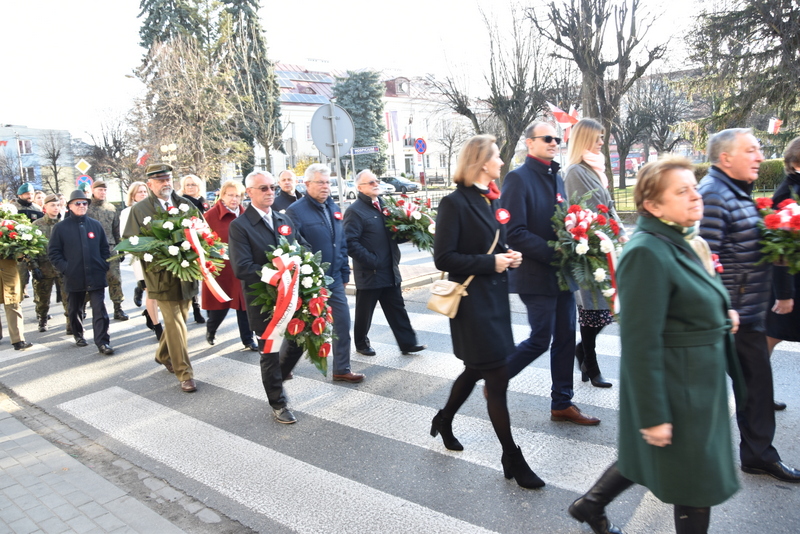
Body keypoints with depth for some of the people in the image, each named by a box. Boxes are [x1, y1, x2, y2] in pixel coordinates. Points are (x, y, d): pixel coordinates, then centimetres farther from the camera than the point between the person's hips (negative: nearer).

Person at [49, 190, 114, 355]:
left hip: (96, 277, 0)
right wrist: (64, 268, -9)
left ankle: (103, 342, -4)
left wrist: (104, 265, 2)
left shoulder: (96, 225, 6)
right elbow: (53, 252, 1)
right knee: (75, 310, 16)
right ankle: (78, 335, 36)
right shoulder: (61, 227, 0)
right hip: (73, 278, 0)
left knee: (100, 310, -5)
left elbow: (104, 248, 12)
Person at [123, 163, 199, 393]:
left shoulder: (186, 204, 7)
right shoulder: (139, 209, 0)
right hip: (161, 273, -4)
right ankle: (184, 374, 3)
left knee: (178, 319, 17)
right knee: (175, 324, -5)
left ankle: (163, 355, 41)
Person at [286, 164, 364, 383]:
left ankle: (342, 369, 24)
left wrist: (344, 273, 12)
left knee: (343, 325, 9)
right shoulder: (295, 211, -13)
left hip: (334, 281, 6)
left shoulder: (333, 208, 10)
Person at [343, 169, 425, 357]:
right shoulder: (355, 211, -11)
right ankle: (361, 343, 27)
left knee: (397, 309, 10)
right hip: (369, 273, -6)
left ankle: (407, 343, 17)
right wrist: (371, 261, -22)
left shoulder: (383, 206, 12)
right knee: (364, 312, 9)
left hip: (390, 271, 7)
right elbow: (351, 243, -19)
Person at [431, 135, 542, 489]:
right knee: (497, 378, -2)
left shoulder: (492, 200, 11)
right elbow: (444, 258, -17)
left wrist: (509, 256, 1)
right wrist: (490, 263, -19)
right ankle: (512, 459, 12)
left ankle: (444, 420, 43)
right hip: (472, 301, -8)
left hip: (495, 296, 9)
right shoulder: (455, 203, -14)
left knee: (476, 369, 20)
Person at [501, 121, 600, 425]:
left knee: (565, 338, 11)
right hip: (536, 276, -8)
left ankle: (562, 404, 23)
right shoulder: (518, 178, -11)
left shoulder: (557, 179, 14)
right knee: (540, 340, -2)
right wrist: (553, 253, -21)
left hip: (561, 273, 8)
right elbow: (514, 233, -19)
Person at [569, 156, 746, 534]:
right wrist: (653, 416, -23)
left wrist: (722, 317, 7)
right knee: (697, 479, 8)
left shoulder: (682, 242, 8)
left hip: (699, 384, 10)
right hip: (674, 388, -9)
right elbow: (641, 342, -25)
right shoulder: (647, 252, -24)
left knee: (647, 458, 23)